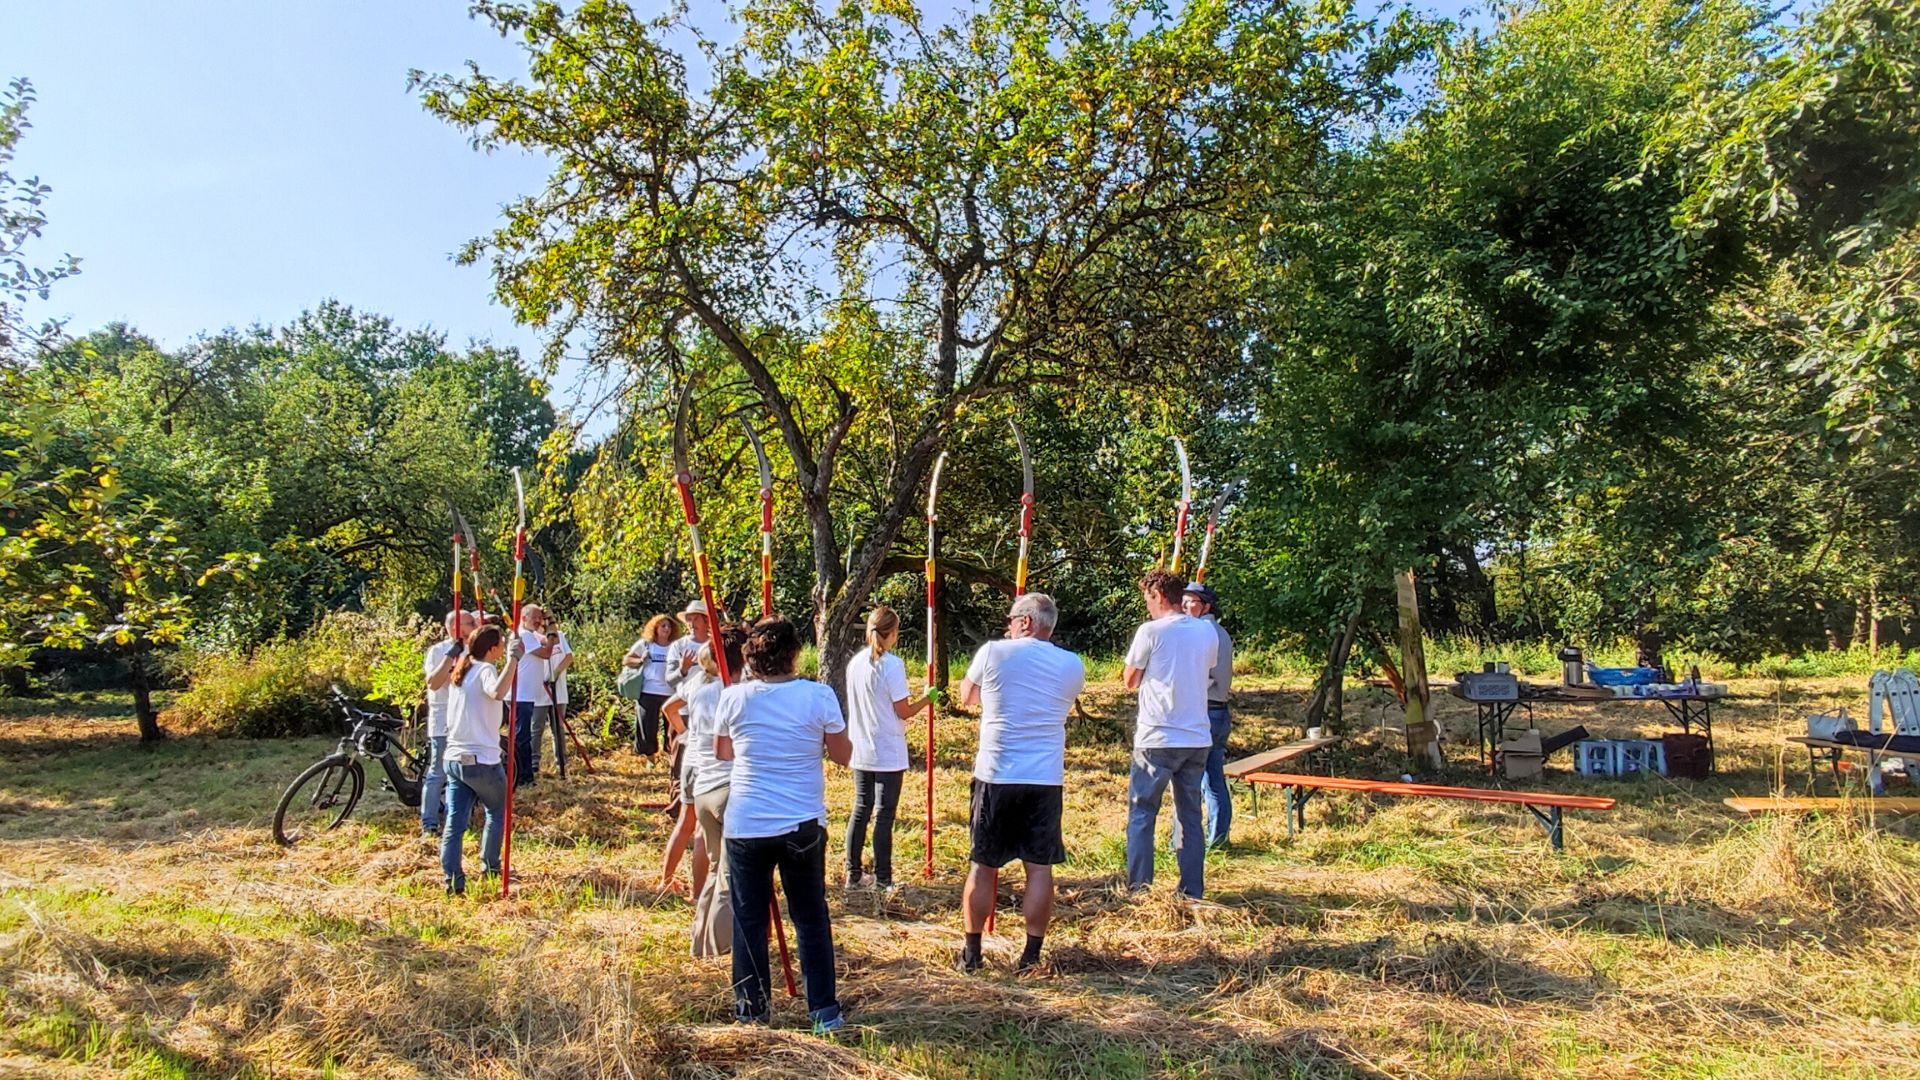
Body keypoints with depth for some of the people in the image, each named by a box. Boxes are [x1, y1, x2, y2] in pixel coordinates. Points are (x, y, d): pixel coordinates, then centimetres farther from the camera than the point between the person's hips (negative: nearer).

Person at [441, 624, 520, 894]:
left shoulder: (462, 669, 11)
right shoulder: (485, 669, -14)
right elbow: (497, 693, -36)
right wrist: (512, 660, -33)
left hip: (454, 758, 7)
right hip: (481, 760, -6)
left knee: (455, 822, 3)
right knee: (497, 812, 16)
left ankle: (452, 879, -3)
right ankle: (490, 869, 23)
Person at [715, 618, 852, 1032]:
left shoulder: (734, 698, -5)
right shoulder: (819, 696, -9)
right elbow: (843, 755, 1)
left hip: (746, 825, 0)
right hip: (803, 824, 0)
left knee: (749, 919, 13)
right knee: (811, 918, 12)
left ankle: (751, 1008, 21)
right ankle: (824, 1011, 15)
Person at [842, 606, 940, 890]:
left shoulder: (855, 662, 4)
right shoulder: (892, 664, -15)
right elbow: (904, 711, -13)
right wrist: (927, 698, 3)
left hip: (860, 751, 6)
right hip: (888, 754, -6)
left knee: (861, 809, 14)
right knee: (884, 815, 1)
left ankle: (853, 874, 20)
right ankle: (882, 879, 6)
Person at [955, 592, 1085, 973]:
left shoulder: (993, 652, -4)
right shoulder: (1073, 666, 3)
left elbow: (966, 697, 13)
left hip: (995, 776, -1)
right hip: (1046, 780, 1)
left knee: (982, 866, 10)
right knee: (1039, 869, 8)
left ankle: (972, 952, 18)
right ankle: (1031, 956, 12)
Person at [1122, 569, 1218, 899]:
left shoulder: (1151, 631, -9)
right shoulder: (1207, 632, 6)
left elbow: (1130, 681, 0)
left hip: (1157, 739, -5)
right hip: (1197, 739, 5)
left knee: (1141, 814, 5)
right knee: (1190, 816, 13)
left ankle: (1138, 888, 4)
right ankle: (1191, 892, 16)